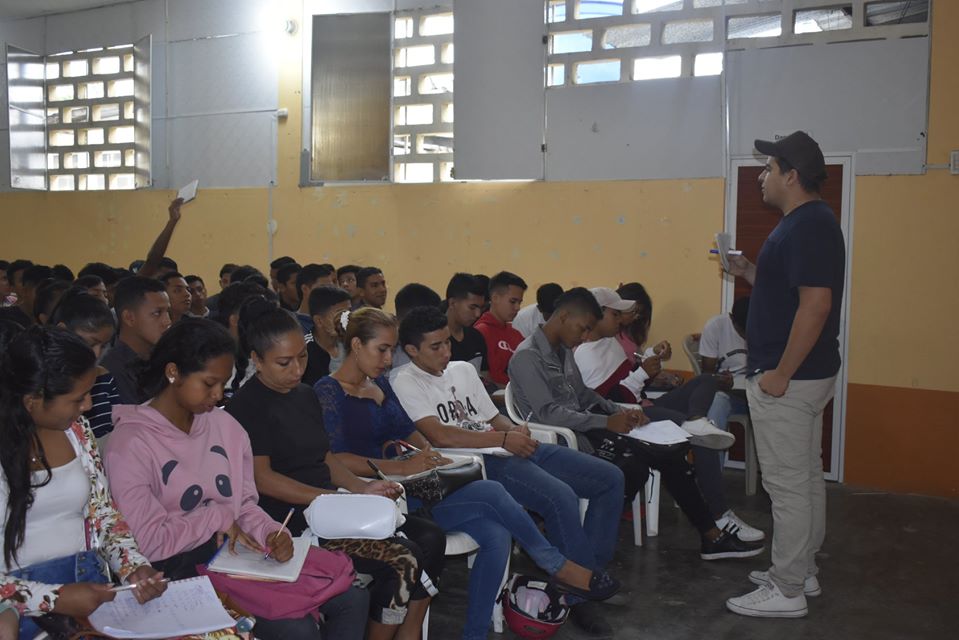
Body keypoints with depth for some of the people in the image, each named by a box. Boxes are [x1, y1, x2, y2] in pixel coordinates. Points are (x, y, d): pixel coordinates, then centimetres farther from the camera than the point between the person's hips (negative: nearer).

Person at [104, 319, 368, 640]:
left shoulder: (225, 425, 6)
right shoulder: (131, 443, -13)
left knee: (350, 602, -1)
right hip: (183, 572, -7)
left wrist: (271, 532, -10)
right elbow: (147, 541, -18)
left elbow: (244, 504, 10)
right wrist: (217, 517, -10)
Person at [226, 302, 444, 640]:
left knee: (431, 539, -7)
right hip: (292, 521, -8)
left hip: (328, 507, 8)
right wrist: (333, 498, -20)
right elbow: (261, 478, -15)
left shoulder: (306, 395, 15)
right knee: (402, 561, -22)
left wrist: (362, 489, 1)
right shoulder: (246, 407, -9)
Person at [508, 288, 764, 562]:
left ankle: (712, 536, 5)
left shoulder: (563, 349, 14)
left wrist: (620, 411, 3)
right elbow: (548, 413, -22)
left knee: (669, 453, -2)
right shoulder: (527, 357, -15)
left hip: (581, 427, 9)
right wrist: (607, 422, -21)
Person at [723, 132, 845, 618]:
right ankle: (801, 571, 29)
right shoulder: (805, 222, 13)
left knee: (787, 483, -3)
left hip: (788, 379, -11)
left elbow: (816, 304, -26)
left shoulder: (808, 225, -19)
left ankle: (786, 592, 8)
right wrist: (748, 272, 8)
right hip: (803, 374, 11)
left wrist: (779, 374, -24)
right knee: (805, 477, 17)